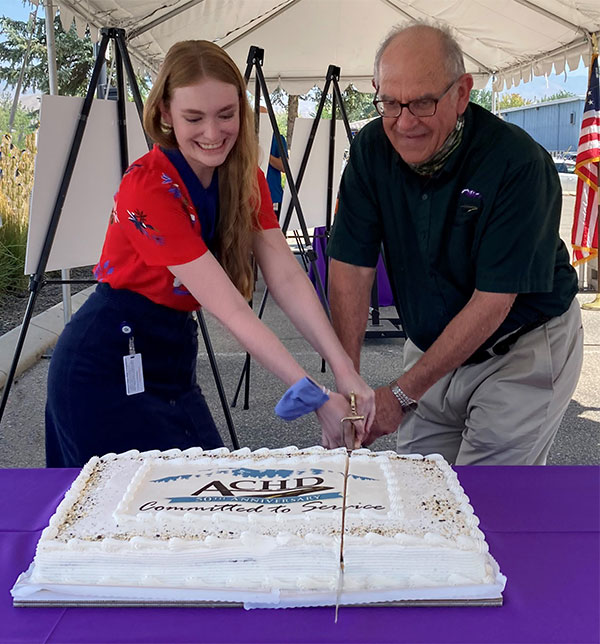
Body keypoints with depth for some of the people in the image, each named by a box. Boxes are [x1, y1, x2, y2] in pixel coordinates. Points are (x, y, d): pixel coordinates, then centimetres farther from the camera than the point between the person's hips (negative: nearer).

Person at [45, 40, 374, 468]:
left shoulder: (245, 177, -3)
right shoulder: (149, 187, -25)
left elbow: (286, 277, -14)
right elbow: (230, 309, -29)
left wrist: (345, 371, -25)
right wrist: (314, 397, -31)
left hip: (173, 356, 7)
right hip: (110, 367, -7)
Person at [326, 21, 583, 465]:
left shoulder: (518, 162, -25)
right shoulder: (372, 149, -9)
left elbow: (493, 301, -24)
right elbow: (352, 267, -11)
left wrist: (402, 394, -23)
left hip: (523, 352, -4)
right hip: (432, 346, 5)